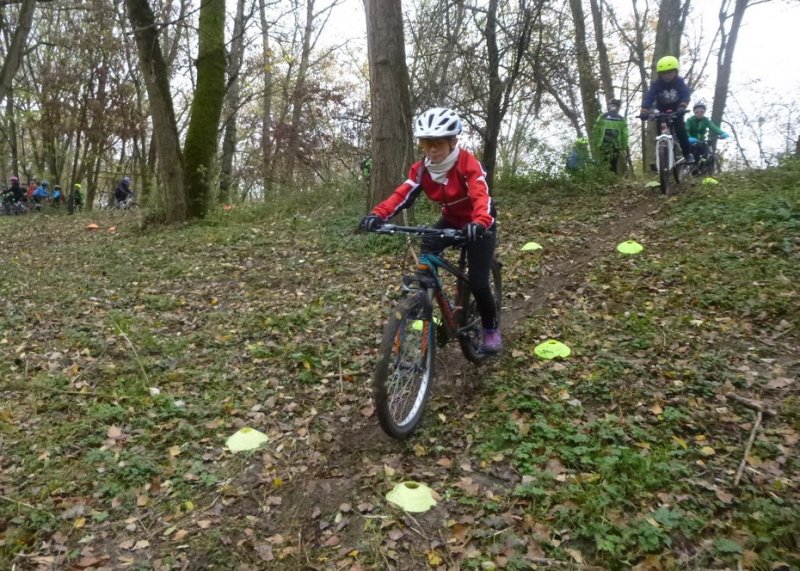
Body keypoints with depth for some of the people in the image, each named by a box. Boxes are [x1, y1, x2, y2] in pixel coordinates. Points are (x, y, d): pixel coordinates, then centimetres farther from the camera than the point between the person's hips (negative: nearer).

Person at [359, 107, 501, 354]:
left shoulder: (468, 163, -27)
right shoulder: (421, 169, -12)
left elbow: (481, 196, -40)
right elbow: (402, 194, -23)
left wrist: (480, 223, -61)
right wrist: (378, 214, -42)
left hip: (477, 225, -4)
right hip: (451, 220, 5)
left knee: (477, 283, -12)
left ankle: (491, 329, 13)